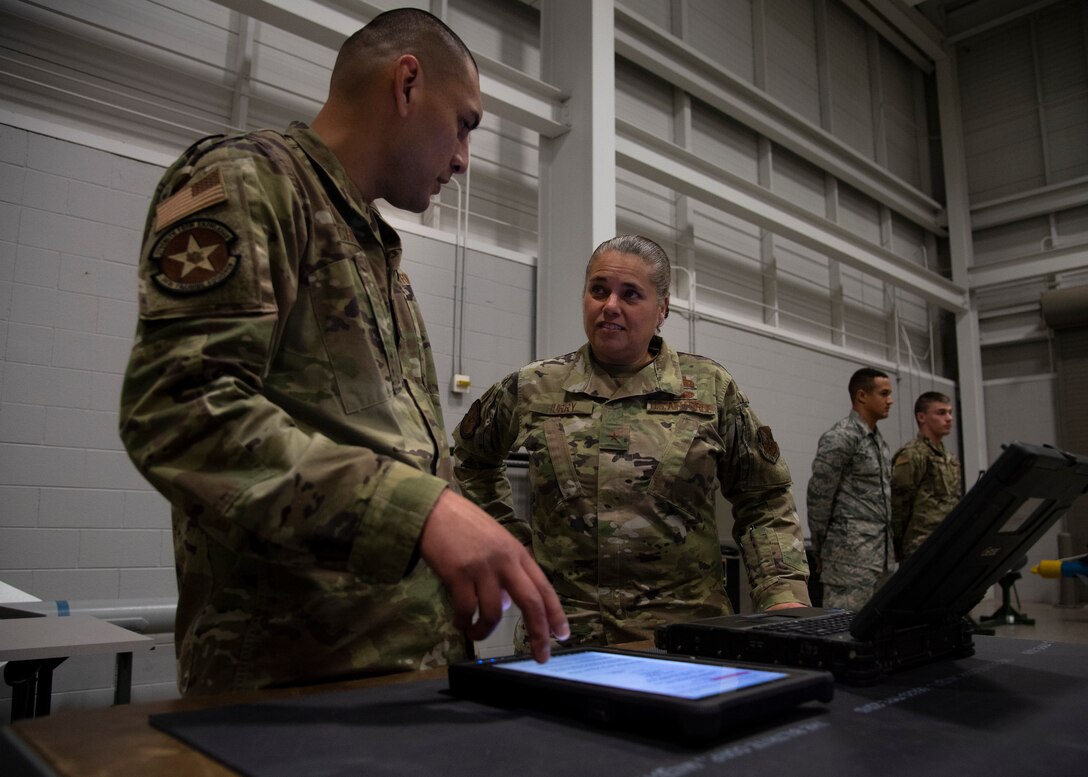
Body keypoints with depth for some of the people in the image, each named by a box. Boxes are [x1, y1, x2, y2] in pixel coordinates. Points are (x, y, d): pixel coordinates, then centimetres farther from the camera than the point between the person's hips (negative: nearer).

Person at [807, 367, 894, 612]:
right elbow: (818, 498, -12)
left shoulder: (878, 440, 17)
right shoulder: (840, 438, -12)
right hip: (851, 557, -9)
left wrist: (886, 551, 18)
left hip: (879, 556, 9)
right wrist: (822, 551, -6)